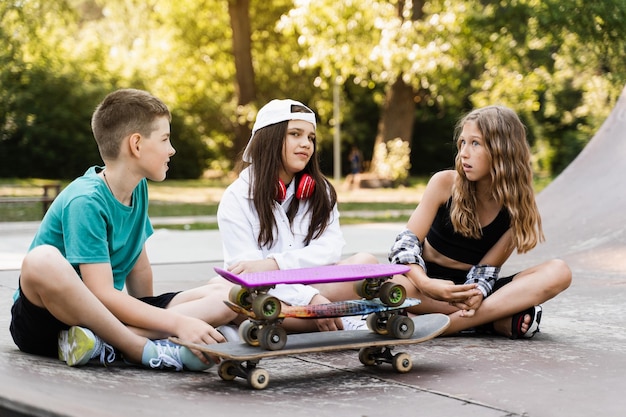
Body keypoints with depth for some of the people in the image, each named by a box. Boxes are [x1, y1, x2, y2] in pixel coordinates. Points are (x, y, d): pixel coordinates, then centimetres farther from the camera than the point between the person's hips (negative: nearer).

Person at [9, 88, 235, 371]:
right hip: (46, 316, -7)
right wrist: (176, 321, -29)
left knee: (225, 299, -9)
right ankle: (146, 350, -31)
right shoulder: (85, 201, -18)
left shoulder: (139, 189, 7)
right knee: (42, 261, -41)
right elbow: (103, 294, -24)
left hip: (100, 315, 7)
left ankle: (105, 344, -26)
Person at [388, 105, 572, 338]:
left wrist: (477, 293, -35)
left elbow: (486, 269, -10)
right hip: (432, 283, -1)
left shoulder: (517, 205, -6)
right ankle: (499, 320, -31)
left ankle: (453, 322, -35)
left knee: (559, 272, -22)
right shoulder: (444, 183, -9)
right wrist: (425, 284, -34)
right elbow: (408, 242, -13)